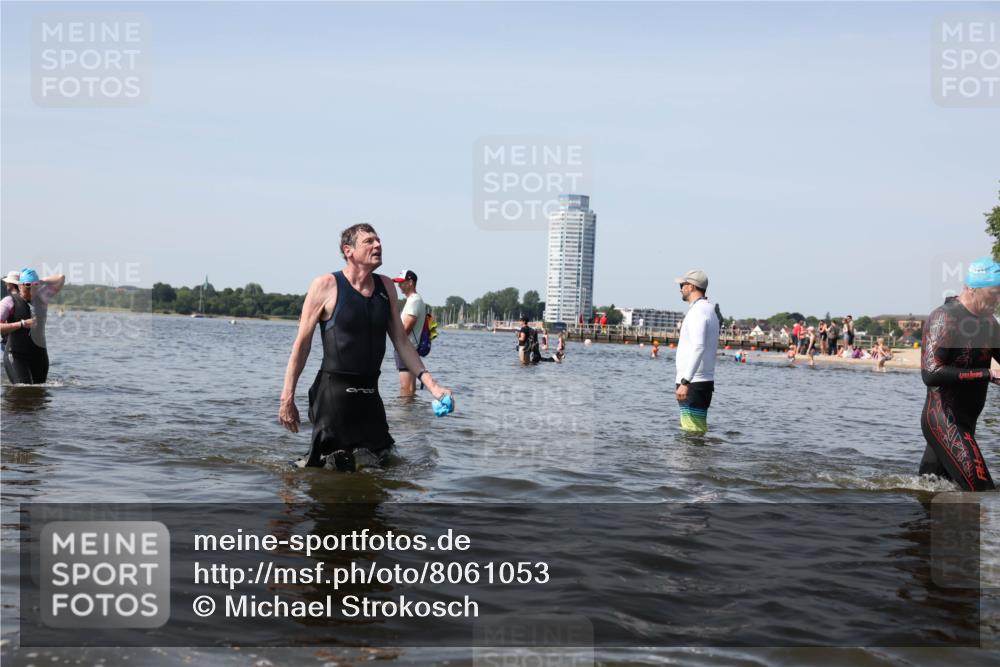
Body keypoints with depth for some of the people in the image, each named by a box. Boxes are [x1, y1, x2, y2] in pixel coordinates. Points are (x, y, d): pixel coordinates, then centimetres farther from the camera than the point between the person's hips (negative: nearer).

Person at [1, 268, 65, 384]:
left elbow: (61, 278, 10)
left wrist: (40, 281, 9)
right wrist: (22, 324, -18)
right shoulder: (10, 301, -3)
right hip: (16, 356, -4)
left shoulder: (42, 297, 10)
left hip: (39, 356, 5)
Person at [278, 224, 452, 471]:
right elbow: (302, 343, -5)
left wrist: (431, 384, 4)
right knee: (331, 469, -4)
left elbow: (401, 341, 13)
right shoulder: (326, 286, -7)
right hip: (333, 392, -6)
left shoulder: (386, 286, 9)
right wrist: (287, 398, -8)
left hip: (370, 394, 6)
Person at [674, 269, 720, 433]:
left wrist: (685, 382, -30)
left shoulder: (697, 311, -13)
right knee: (698, 430, 12)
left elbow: (698, 348, -25)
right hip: (706, 381, 10)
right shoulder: (710, 311, 19)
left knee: (692, 432, -10)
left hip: (693, 384, -10)